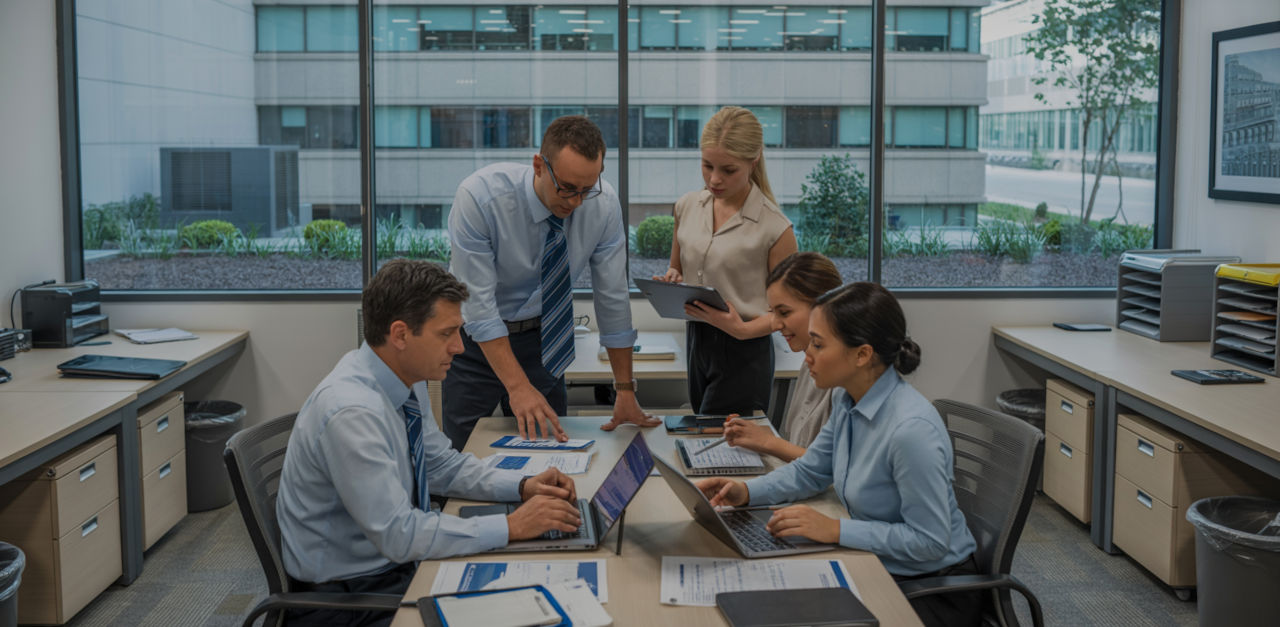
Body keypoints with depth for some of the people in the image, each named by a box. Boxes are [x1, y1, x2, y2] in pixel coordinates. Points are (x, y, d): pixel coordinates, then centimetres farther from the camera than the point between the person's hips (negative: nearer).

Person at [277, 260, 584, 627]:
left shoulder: (407, 378, -1)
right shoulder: (351, 413, -28)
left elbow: (442, 466, 12)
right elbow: (397, 534, -28)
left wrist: (522, 487, -3)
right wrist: (512, 527, -24)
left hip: (396, 559, 8)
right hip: (344, 596, -8)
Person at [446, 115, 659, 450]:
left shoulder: (604, 204, -17)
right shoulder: (478, 197, -27)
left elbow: (613, 296, -9)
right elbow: (478, 303, -26)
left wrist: (625, 391, -7)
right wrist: (517, 386, -33)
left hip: (542, 337, 3)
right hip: (478, 340, -3)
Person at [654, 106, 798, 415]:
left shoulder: (774, 227, -11)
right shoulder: (688, 206, 5)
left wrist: (743, 329, -23)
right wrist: (671, 281, -4)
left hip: (744, 353, -5)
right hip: (696, 343, 6)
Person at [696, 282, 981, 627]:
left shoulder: (911, 428, -30)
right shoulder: (847, 400, -3)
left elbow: (929, 540, -26)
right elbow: (810, 470, 12)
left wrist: (836, 529, -26)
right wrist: (747, 491, -3)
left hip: (933, 591, -7)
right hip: (876, 565, 7)